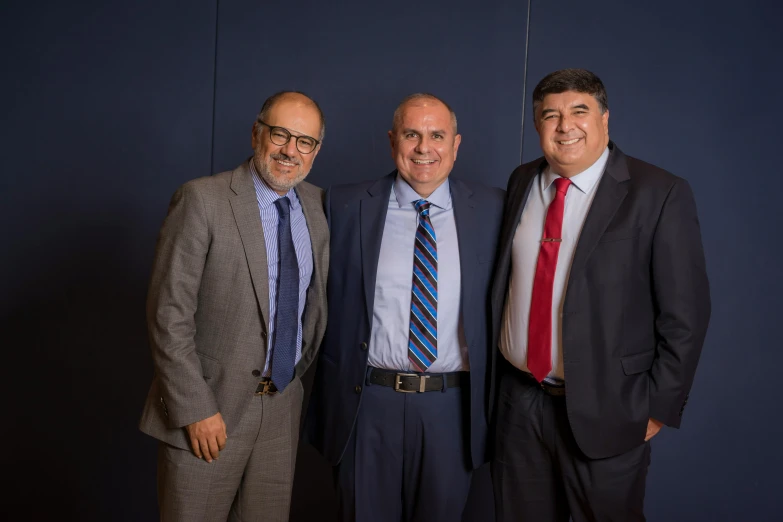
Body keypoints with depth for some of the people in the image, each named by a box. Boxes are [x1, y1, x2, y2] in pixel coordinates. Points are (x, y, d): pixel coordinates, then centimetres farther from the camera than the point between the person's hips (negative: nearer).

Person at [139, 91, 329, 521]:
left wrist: (301, 369, 10)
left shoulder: (317, 204, 5)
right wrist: (196, 409, -15)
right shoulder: (201, 200, -12)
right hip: (207, 410, -4)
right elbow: (169, 314, -14)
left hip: (282, 409, 5)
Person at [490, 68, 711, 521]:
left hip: (606, 410, -4)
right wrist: (495, 371, 7)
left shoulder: (660, 194, -11)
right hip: (518, 400, 5)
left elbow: (685, 313, -10)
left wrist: (660, 406, -9)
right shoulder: (521, 183, 5)